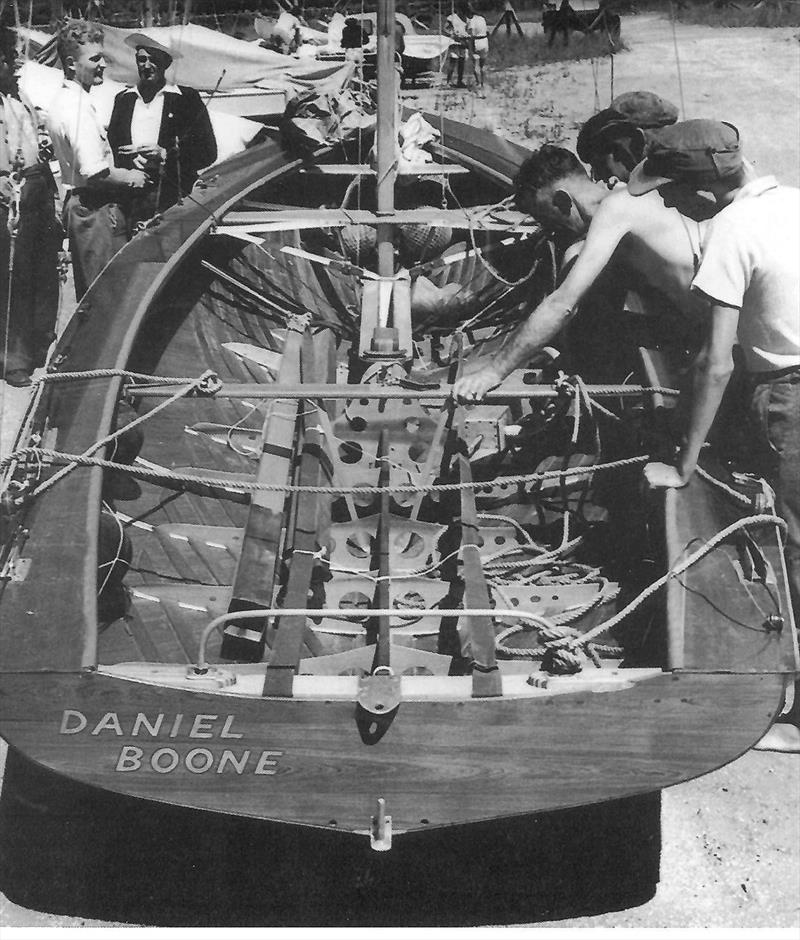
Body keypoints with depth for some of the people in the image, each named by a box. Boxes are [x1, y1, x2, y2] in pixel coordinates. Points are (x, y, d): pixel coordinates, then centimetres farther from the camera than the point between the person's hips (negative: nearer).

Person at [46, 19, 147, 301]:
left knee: (88, 293, 17)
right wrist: (129, 177, -10)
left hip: (76, 203, 10)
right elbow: (94, 172, -26)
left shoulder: (61, 100, 13)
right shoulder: (79, 107, -19)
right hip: (95, 209, -10)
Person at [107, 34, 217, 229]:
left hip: (174, 199, -3)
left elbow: (207, 152, 1)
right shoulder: (123, 99, 19)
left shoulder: (186, 98, 6)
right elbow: (111, 146, 19)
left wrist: (166, 156, -11)